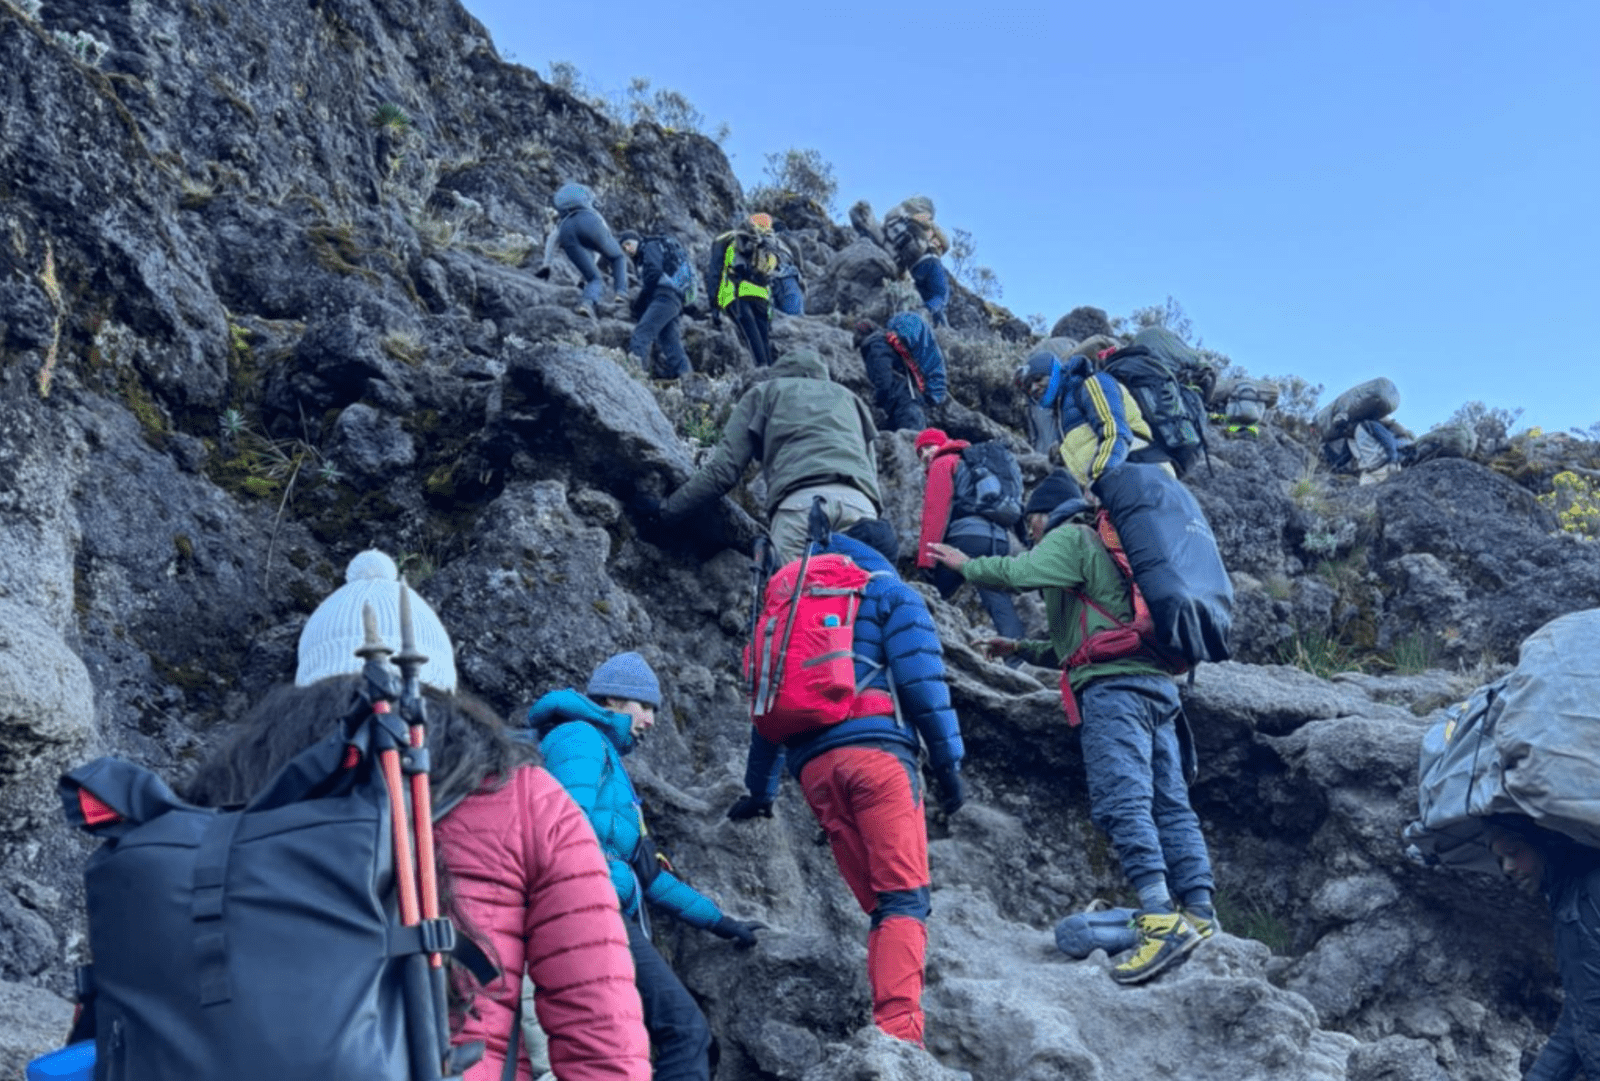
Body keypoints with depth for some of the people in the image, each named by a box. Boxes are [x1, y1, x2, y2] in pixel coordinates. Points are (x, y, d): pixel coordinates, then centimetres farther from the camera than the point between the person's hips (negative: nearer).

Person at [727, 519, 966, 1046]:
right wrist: (948, 761, -1)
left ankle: (884, 1037, 2)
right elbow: (921, 678, -3)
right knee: (905, 899, -9)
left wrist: (760, 789, 34)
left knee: (878, 906, 9)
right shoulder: (891, 591, 13)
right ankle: (898, 1033, -24)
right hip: (875, 751, -5)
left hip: (813, 766, 5)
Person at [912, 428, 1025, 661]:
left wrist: (925, 561, -8)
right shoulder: (980, 463, 34)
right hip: (1000, 539, 6)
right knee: (1001, 604, -2)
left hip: (967, 536, -6)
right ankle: (1017, 661, -16)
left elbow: (935, 514, -2)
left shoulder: (943, 463, 11)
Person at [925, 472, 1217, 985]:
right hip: (1156, 681, 10)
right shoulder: (1103, 550, 35)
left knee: (1120, 800, -18)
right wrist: (1022, 649, 39)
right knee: (1169, 802, 4)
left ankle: (1161, 919, -27)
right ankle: (1200, 914, -1)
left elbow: (1017, 573, -10)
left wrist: (965, 563, 7)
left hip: (1115, 683, -10)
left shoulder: (1071, 536, 7)